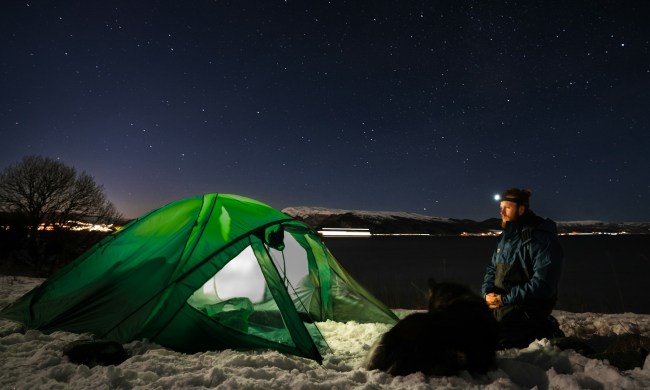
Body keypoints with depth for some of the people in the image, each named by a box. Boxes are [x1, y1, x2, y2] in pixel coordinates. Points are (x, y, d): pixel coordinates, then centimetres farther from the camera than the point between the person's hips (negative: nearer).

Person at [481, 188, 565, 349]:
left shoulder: (541, 237, -16)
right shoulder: (505, 236, 11)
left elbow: (543, 283, -22)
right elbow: (492, 269, 15)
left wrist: (505, 299, -20)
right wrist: (488, 292, -5)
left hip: (529, 306, -8)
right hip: (501, 301, 9)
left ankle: (543, 331, 1)